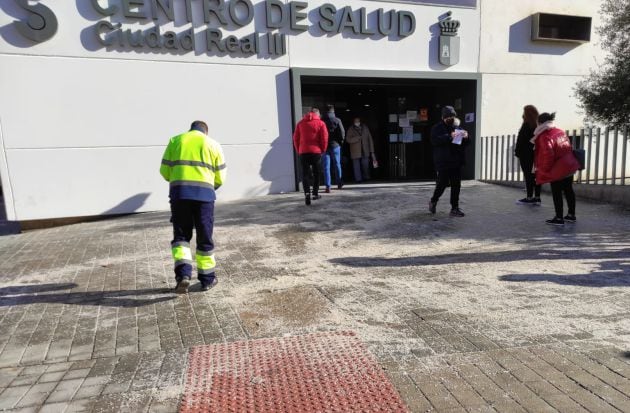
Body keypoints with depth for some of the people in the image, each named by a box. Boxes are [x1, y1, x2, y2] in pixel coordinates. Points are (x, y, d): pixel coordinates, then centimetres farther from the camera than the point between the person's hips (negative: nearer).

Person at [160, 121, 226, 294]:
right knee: (204, 237, 9)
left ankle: (183, 273, -9)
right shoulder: (213, 144, 12)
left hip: (179, 192, 1)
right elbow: (220, 177, 6)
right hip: (204, 193, -1)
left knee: (181, 235, 9)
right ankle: (207, 278, 17)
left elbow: (165, 170, 8)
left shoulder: (175, 141, 15)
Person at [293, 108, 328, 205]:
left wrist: (298, 150, 15)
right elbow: (324, 138, -4)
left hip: (303, 152, 1)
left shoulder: (300, 123, 10)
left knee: (305, 173, 0)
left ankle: (307, 193, -19)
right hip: (316, 151, -1)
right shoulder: (320, 123, 3)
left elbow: (295, 138, 8)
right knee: (316, 173, 13)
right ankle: (315, 193, 18)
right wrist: (323, 150, 8)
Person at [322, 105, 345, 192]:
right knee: (337, 165, 14)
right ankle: (339, 183, 23)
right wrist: (341, 142, 8)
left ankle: (328, 186, -5)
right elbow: (342, 132, -8)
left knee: (326, 167, 1)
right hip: (335, 145, 0)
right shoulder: (337, 120, -4)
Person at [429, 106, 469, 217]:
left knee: (456, 186, 4)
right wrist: (449, 136, -26)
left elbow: (464, 144, 18)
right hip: (443, 162, -5)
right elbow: (434, 141, -17)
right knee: (442, 184, -4)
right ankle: (433, 201, 22)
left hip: (456, 162, 5)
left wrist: (465, 137, -5)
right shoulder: (437, 128, -1)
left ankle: (455, 208, 11)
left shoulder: (457, 128, 15)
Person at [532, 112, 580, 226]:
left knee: (556, 193, 0)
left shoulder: (545, 136, -17)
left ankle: (559, 218, 5)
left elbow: (548, 154, -23)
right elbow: (569, 148, 16)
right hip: (569, 166, 9)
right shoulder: (560, 131, 11)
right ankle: (571, 215, 30)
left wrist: (544, 170, -12)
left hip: (558, 170, -9)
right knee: (568, 190, 18)